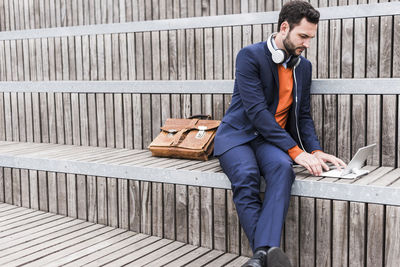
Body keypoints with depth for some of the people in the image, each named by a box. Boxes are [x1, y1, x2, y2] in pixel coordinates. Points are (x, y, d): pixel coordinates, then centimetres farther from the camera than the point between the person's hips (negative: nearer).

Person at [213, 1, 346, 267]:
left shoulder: (303, 66, 11)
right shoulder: (250, 56, -9)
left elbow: (303, 115, 15)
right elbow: (256, 111, -18)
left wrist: (315, 151, -4)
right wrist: (296, 151, -22)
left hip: (270, 139, 4)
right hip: (237, 135, -3)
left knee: (282, 168, -32)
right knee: (246, 178, -35)